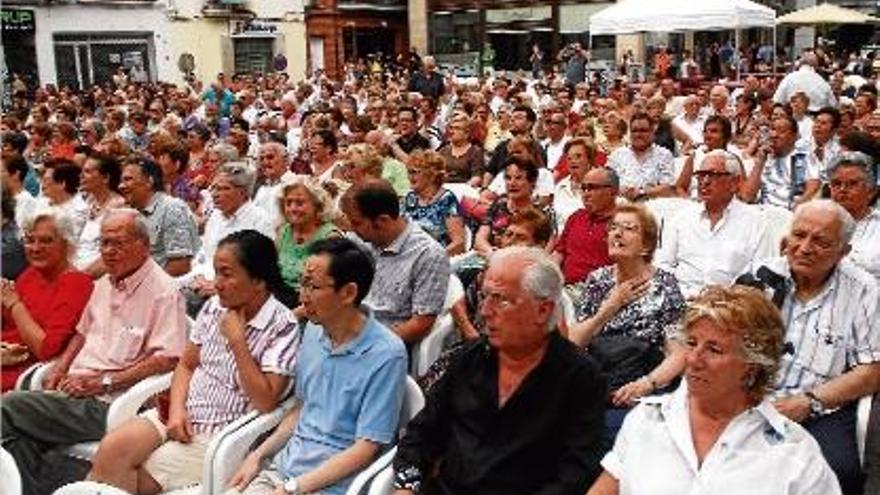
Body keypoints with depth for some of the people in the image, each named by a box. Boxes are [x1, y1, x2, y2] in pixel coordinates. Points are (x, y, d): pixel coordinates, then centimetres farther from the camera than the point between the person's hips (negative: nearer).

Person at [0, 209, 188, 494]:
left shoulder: (163, 291, -10)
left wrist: (103, 382, -18)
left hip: (107, 404, -7)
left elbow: (167, 359, -18)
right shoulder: (104, 284, 19)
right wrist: (60, 368, 12)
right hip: (75, 391, 8)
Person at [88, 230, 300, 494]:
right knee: (112, 448, -19)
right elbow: (186, 365, 14)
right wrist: (176, 409, -5)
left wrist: (237, 340, -18)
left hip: (220, 436, -5)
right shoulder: (214, 307, 6)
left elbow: (265, 402, -18)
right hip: (183, 414, 5)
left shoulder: (282, 327, -13)